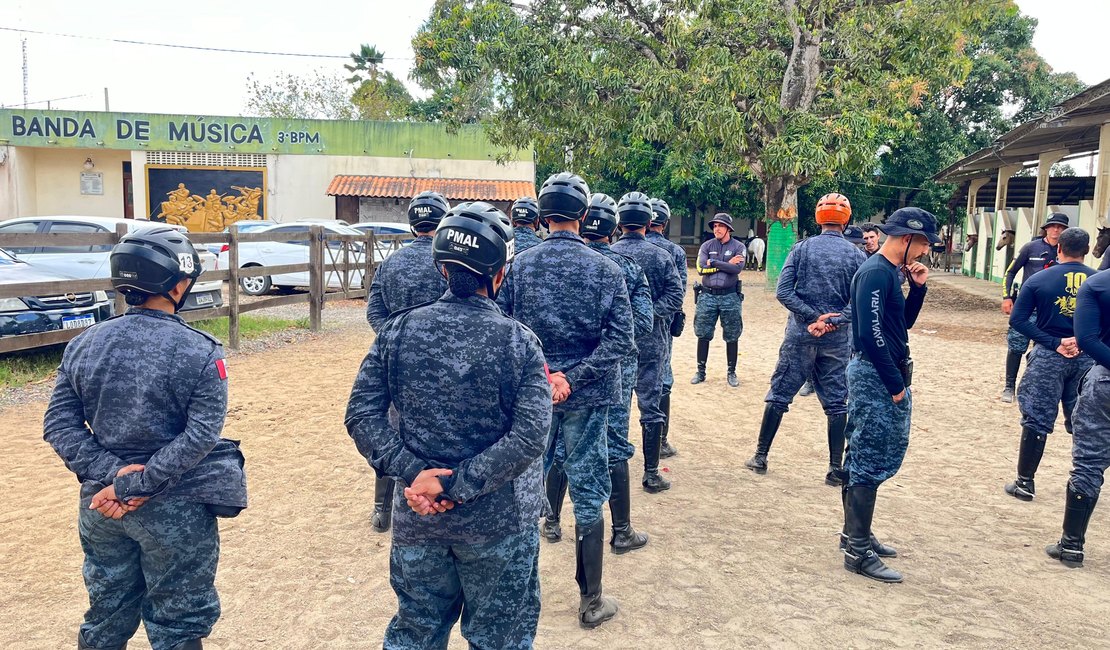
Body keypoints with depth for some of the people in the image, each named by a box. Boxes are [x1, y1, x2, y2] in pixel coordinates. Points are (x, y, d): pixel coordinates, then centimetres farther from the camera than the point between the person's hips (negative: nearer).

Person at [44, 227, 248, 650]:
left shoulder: (83, 344, -1)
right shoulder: (200, 353, -15)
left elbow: (59, 424, -3)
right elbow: (200, 436, -21)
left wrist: (111, 473, -10)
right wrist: (135, 486, -17)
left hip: (100, 503, 5)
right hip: (175, 511, -4)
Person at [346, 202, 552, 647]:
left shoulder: (399, 329, -6)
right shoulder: (518, 341, -13)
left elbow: (361, 415, -9)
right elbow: (529, 437, -21)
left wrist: (413, 472, -13)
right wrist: (453, 484, -18)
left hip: (416, 518, 3)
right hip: (497, 524, -2)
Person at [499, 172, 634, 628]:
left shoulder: (520, 265, -5)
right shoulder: (604, 270, -8)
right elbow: (621, 339, -14)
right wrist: (572, 378, -14)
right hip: (586, 399, -2)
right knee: (588, 494, 9)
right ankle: (591, 603, 20)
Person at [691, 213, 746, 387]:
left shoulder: (738, 247, 1)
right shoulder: (706, 246, 5)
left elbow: (737, 268, -16)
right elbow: (701, 268, -10)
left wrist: (713, 263, -13)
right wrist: (727, 264, -11)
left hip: (730, 296, -1)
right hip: (707, 295, 2)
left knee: (732, 337, 6)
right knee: (703, 335, 5)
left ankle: (731, 373, 18)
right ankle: (700, 372, 15)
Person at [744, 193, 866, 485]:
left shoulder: (802, 249, -2)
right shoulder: (856, 255, -2)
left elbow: (783, 292, -11)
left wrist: (814, 316, -12)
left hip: (801, 335, 0)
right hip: (838, 340, 0)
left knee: (779, 396, 10)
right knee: (836, 404, 9)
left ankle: (761, 457, 16)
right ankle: (836, 469, 13)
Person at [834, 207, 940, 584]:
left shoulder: (893, 272, 14)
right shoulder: (875, 273, -16)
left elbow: (903, 323, 20)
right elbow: (870, 334, -23)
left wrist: (918, 287, 6)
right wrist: (895, 384, -18)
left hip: (890, 375, 10)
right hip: (874, 377, -10)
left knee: (873, 458, 16)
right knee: (869, 462, -4)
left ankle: (855, 533, 28)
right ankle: (858, 553, 4)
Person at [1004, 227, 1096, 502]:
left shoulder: (1038, 279, -6)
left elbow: (1017, 320, -11)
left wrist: (1055, 343, -12)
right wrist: (1082, 341, -9)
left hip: (1048, 357, -2)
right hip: (1087, 359, 2)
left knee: (1036, 420, 4)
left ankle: (1025, 483, 10)